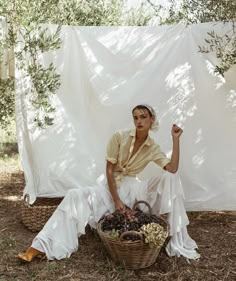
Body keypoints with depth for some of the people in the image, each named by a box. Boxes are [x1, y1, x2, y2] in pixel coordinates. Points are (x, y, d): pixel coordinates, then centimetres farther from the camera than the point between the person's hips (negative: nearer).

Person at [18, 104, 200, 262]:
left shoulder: (153, 149, -5)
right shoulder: (120, 137, -11)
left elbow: (173, 169, -22)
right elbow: (109, 170, -10)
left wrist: (176, 139, -22)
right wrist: (116, 200, -17)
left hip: (131, 190, 1)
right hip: (111, 186, 0)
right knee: (76, 196, -25)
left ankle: (177, 240, -14)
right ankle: (41, 246, -23)